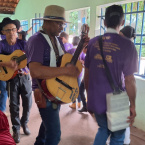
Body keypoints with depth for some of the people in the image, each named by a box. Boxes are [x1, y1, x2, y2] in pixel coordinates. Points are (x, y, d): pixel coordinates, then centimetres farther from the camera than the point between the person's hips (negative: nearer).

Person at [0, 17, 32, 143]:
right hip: (10, 77, -1)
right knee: (14, 105, 5)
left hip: (25, 76, 2)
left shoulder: (23, 43, -2)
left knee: (27, 102, 9)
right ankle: (16, 129, 23)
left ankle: (24, 123, 34)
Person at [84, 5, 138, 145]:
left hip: (96, 100, 4)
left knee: (103, 129, 27)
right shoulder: (127, 45, -14)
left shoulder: (92, 43, -2)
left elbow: (87, 73, 5)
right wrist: (132, 105, -3)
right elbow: (129, 80, -14)